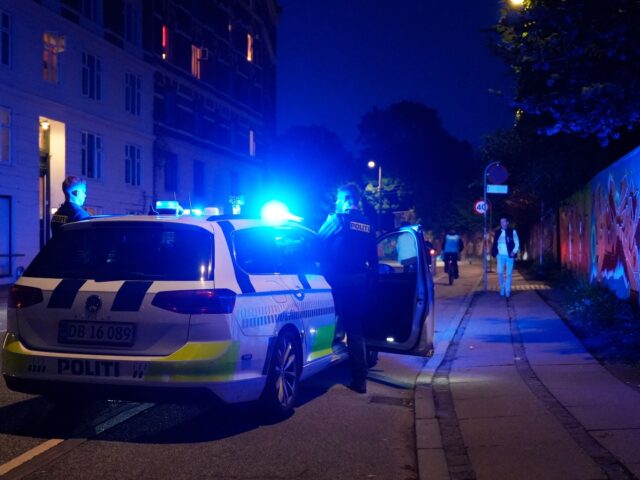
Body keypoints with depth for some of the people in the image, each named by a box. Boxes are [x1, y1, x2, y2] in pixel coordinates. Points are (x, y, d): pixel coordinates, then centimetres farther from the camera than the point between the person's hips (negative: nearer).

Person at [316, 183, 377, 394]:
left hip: (340, 279, -5)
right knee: (356, 330, 9)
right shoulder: (367, 225, 10)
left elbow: (318, 242, -3)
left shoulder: (338, 219, -6)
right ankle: (359, 379, 11)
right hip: (360, 281, 5)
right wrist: (371, 280, 17)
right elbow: (373, 258, 11)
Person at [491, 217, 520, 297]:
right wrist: (494, 252, -4)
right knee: (500, 273, -2)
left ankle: (507, 291, 6)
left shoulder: (512, 232, 2)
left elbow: (517, 243, 2)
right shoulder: (498, 232, 9)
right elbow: (495, 243, 12)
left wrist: (514, 252, -12)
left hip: (509, 255, -2)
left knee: (508, 274, 0)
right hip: (500, 255, 2)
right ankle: (502, 288, 17)